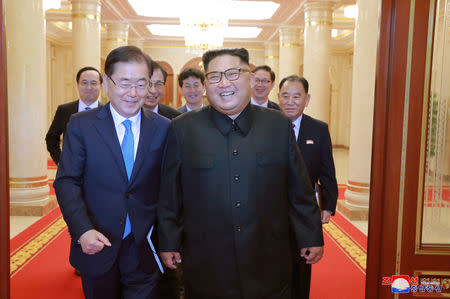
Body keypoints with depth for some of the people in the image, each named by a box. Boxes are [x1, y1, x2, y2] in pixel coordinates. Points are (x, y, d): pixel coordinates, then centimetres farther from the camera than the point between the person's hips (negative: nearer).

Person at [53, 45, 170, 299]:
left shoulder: (163, 128, -2)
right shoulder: (81, 124, -4)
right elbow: (67, 182, -6)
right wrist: (83, 231, -19)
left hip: (143, 248, 0)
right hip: (96, 246, 0)